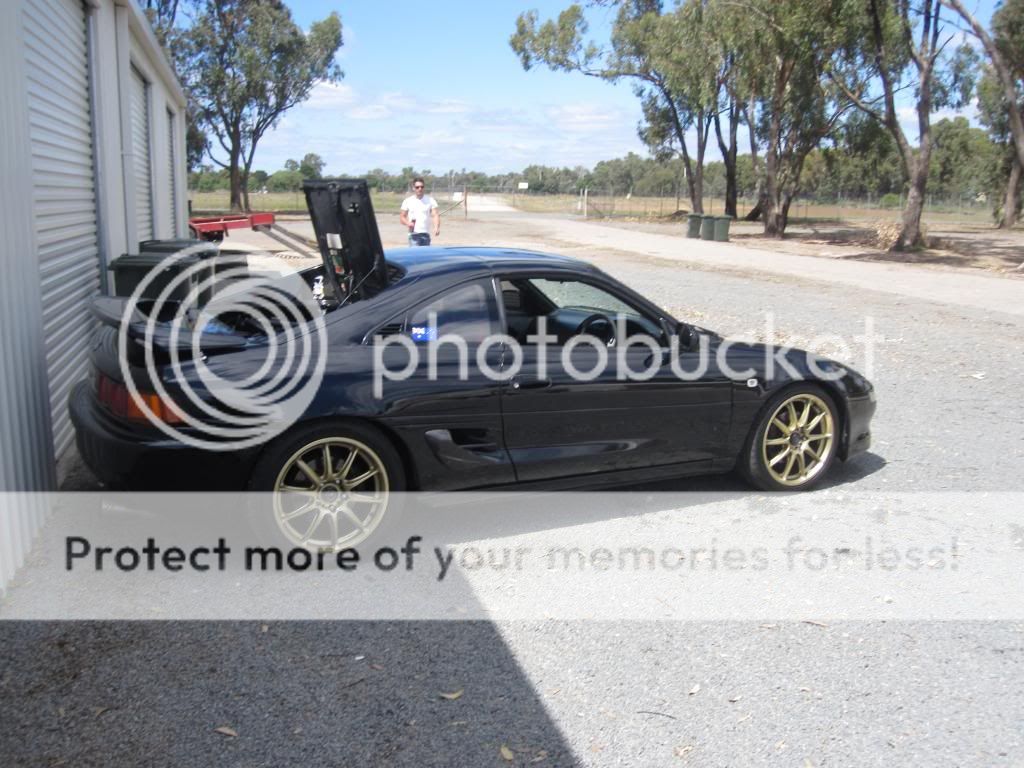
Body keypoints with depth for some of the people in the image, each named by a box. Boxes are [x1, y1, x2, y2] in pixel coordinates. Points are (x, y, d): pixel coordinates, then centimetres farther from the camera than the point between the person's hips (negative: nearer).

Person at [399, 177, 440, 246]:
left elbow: (435, 215, -6)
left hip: (426, 234, 1)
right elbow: (402, 217, 10)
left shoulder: (430, 200, 4)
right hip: (414, 235, -1)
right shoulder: (408, 201, 6)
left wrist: (436, 227, -25)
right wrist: (408, 223, -13)